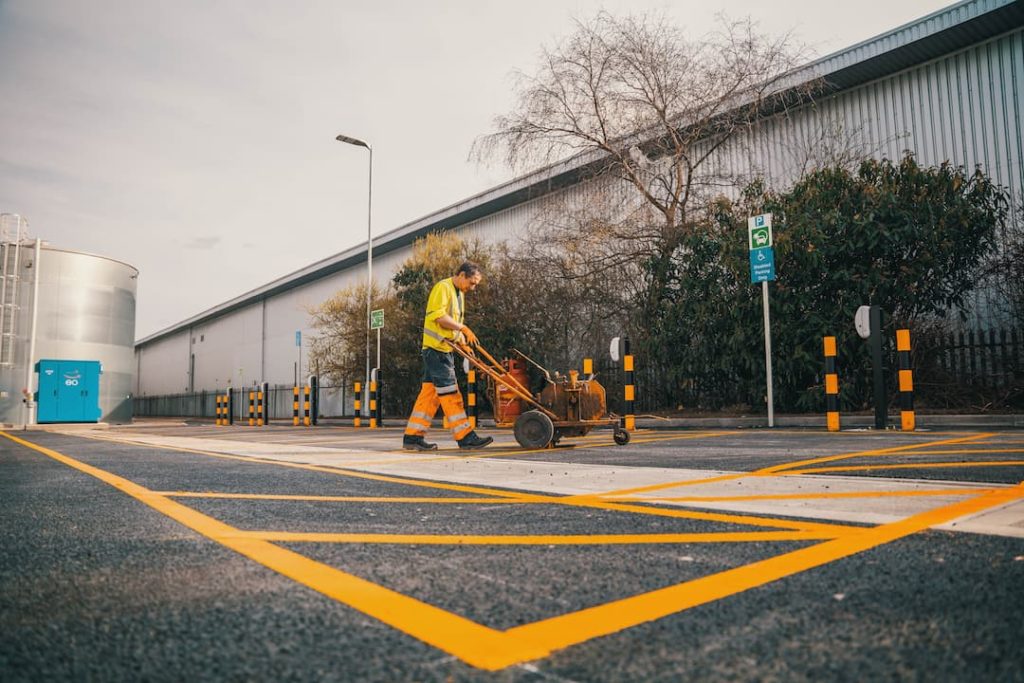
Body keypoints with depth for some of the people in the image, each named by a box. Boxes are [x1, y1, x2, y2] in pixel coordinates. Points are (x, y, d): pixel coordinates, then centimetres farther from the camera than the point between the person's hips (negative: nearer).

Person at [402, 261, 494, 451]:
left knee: (430, 393, 8)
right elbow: (438, 316, -22)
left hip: (445, 350, 10)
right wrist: (464, 328, -19)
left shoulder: (459, 293, 20)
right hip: (435, 348, -10)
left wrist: (463, 342, 8)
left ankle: (413, 436, 11)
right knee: (450, 392, -8)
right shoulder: (443, 287, -10)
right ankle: (465, 437, -6)